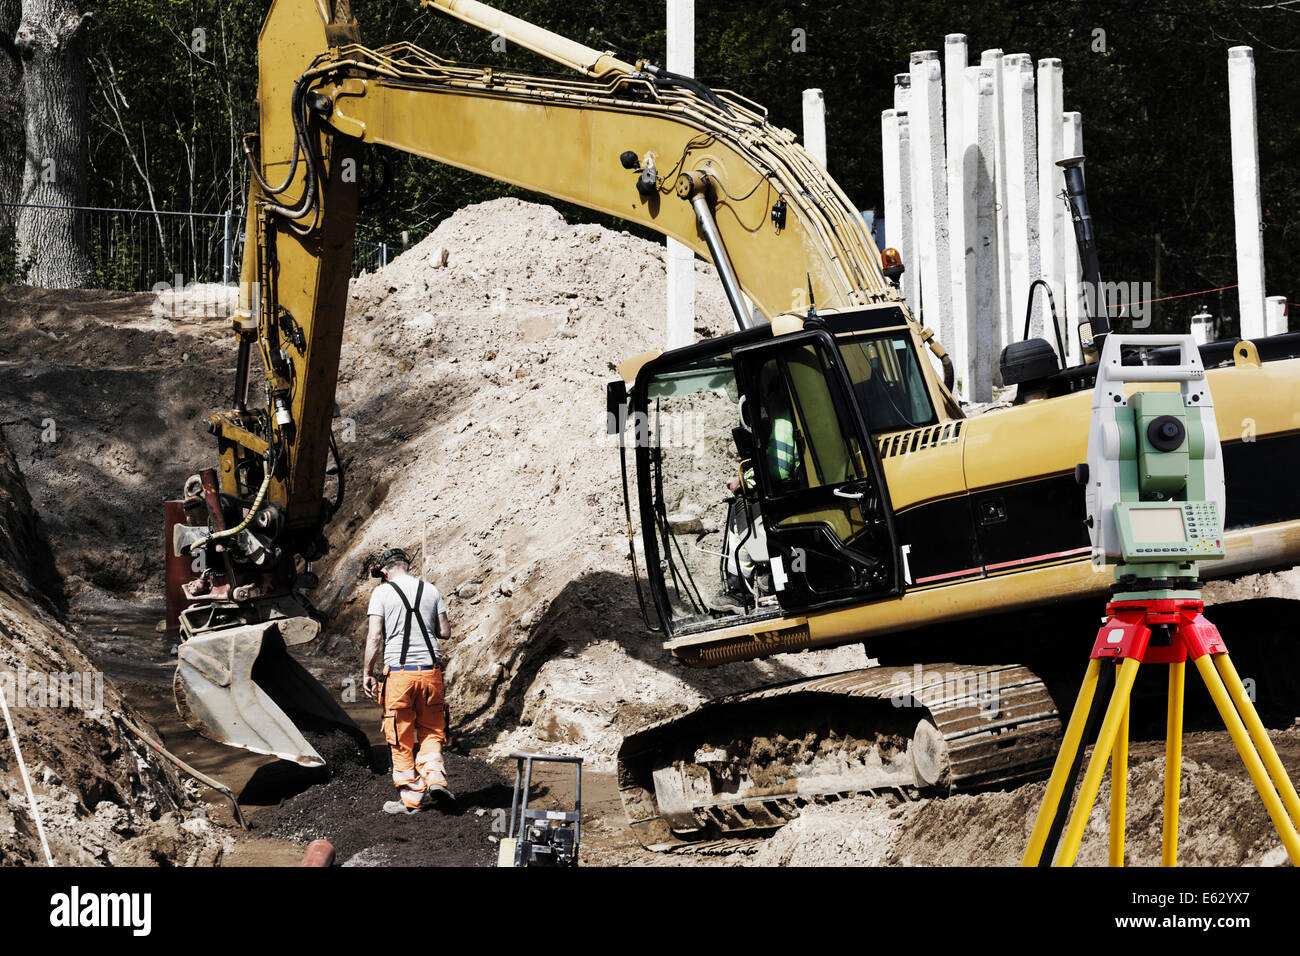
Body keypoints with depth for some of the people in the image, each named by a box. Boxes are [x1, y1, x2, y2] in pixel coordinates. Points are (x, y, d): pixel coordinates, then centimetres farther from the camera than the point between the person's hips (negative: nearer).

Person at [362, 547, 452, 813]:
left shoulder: (382, 593, -2)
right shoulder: (431, 591, 7)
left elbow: (374, 637, -7)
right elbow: (445, 632, 9)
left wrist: (367, 673, 0)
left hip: (399, 673, -3)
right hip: (431, 671, 3)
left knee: (402, 739, 6)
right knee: (431, 731, 16)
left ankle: (411, 797, 8)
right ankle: (434, 774, -7)